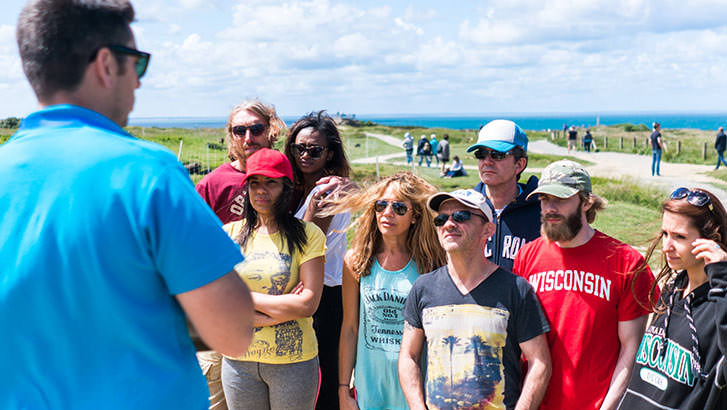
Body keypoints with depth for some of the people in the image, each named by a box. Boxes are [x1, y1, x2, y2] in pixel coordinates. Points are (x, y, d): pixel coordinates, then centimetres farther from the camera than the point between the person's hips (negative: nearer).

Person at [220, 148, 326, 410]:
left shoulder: (308, 235, -5)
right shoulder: (229, 234, 2)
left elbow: (308, 304, -13)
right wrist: (281, 309, -13)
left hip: (293, 360, -2)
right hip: (239, 359, 2)